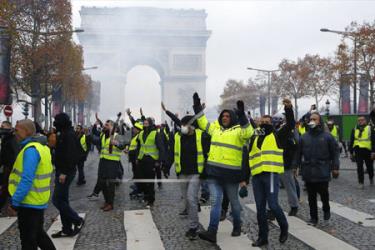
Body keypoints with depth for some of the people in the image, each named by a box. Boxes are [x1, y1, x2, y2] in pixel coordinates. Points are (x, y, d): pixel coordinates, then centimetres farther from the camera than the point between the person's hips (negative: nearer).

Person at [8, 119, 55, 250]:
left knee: (28, 239, 4)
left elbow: (26, 179, -26)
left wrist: (14, 202, -22)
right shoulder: (40, 146, 9)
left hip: (29, 202, -9)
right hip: (37, 201, 9)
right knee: (37, 233, 22)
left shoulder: (30, 150, -20)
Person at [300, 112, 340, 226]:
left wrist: (335, 168, -3)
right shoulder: (304, 137, 6)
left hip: (322, 172, -2)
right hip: (308, 172, 2)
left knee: (323, 193, 3)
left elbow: (335, 152, 1)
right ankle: (313, 217, 17)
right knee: (311, 197, 6)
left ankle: (326, 210, 33)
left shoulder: (327, 136, -1)